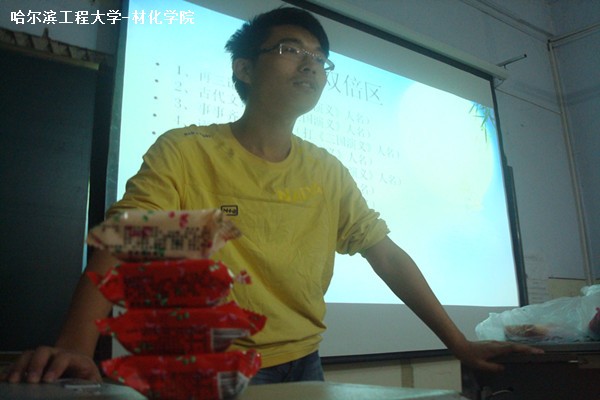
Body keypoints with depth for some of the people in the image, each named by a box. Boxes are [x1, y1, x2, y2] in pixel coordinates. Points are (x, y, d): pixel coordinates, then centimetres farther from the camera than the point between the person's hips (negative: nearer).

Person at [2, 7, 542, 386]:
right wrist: (76, 348, -35)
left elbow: (388, 256, 3)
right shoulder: (185, 152, -9)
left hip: (302, 366, 5)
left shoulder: (329, 173, 2)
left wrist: (459, 343, 0)